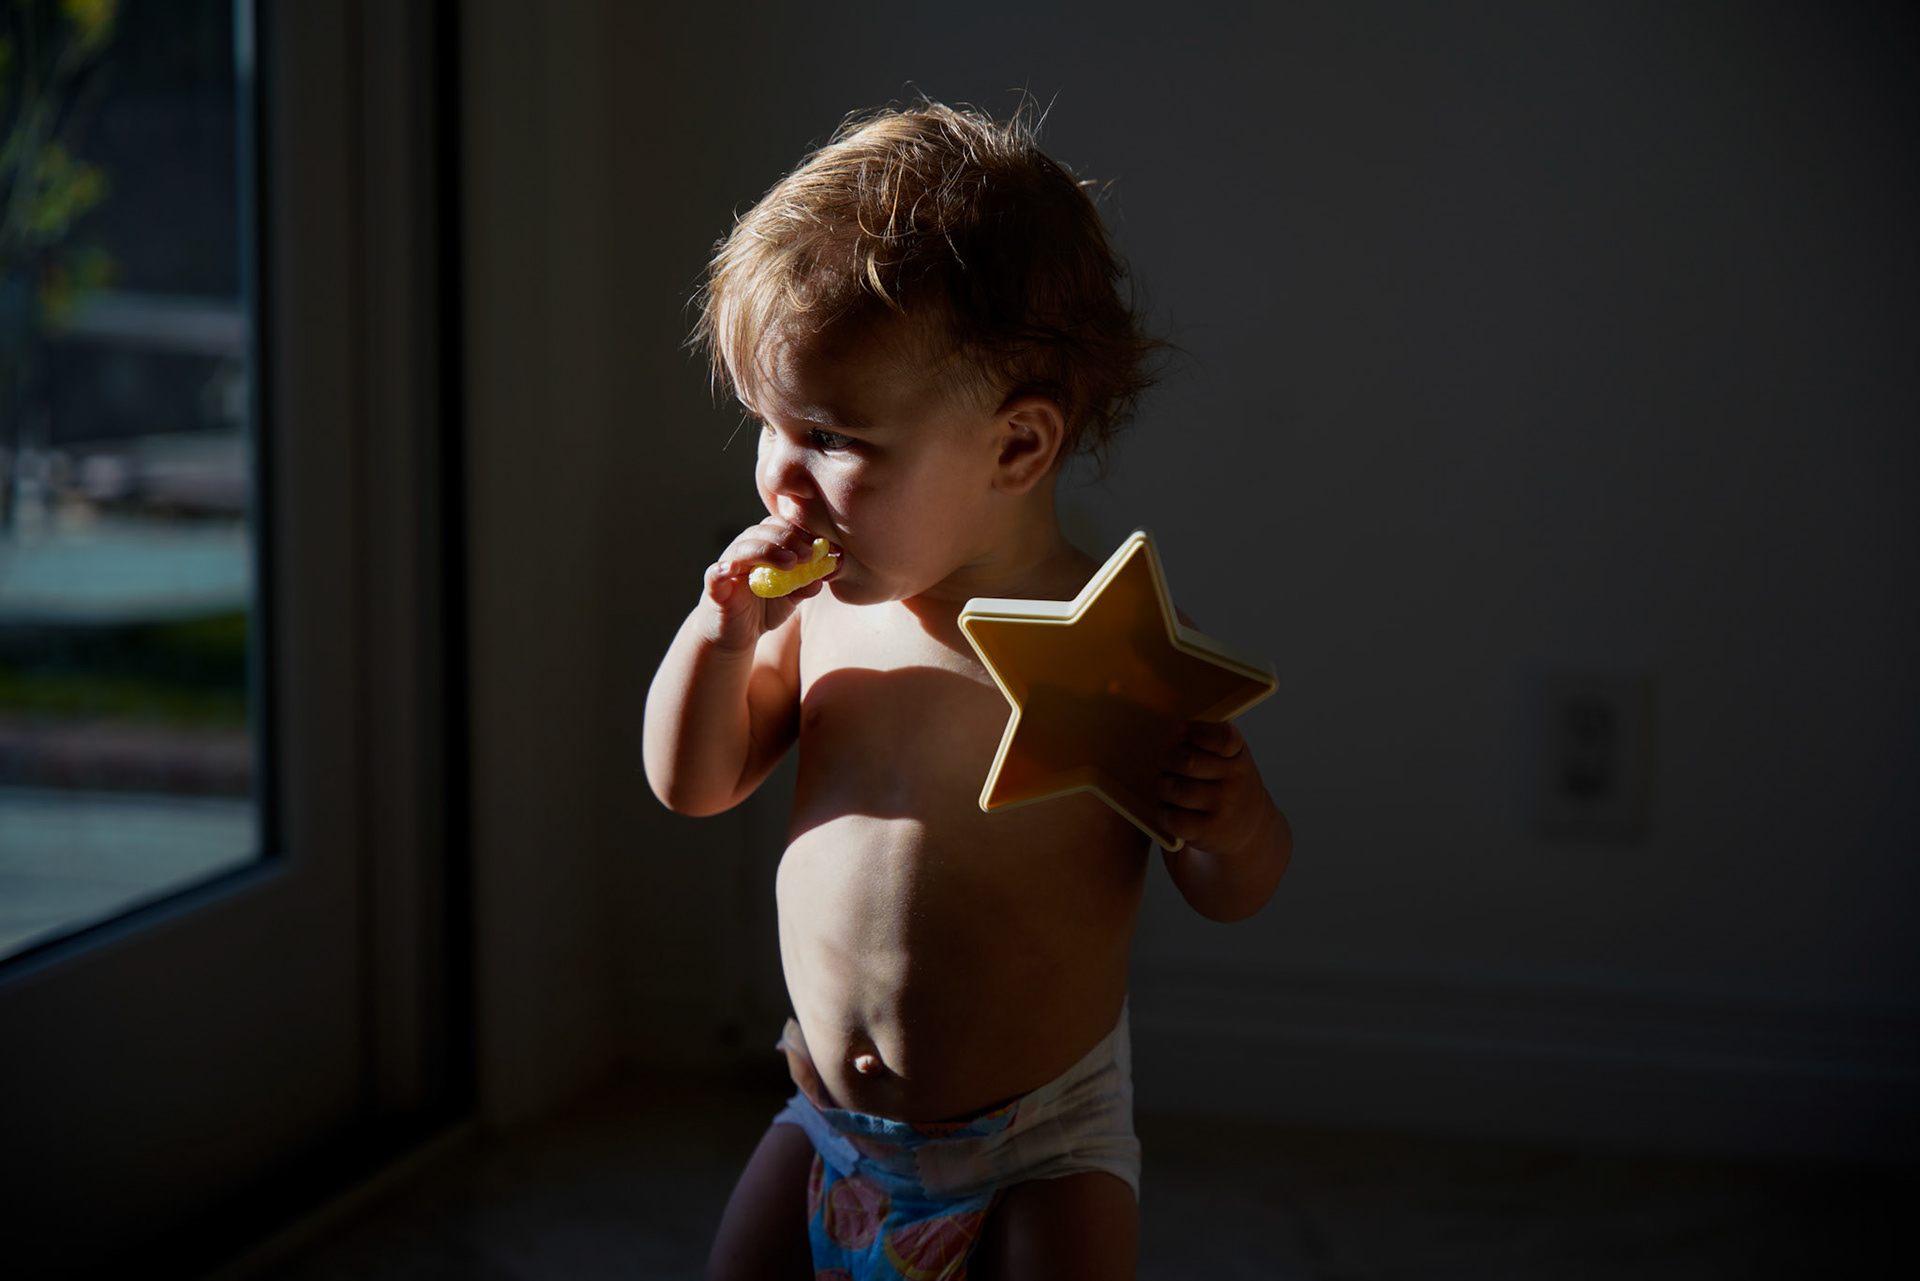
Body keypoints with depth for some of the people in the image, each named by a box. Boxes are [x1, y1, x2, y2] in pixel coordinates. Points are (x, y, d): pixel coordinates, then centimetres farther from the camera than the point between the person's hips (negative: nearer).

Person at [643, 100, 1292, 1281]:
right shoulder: (821, 607, -4)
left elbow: (1231, 895, -7)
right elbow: (694, 784, 6)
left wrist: (1233, 829, -30)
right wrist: (720, 636, -12)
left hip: (1040, 1145, -4)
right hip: (830, 1121, 5)